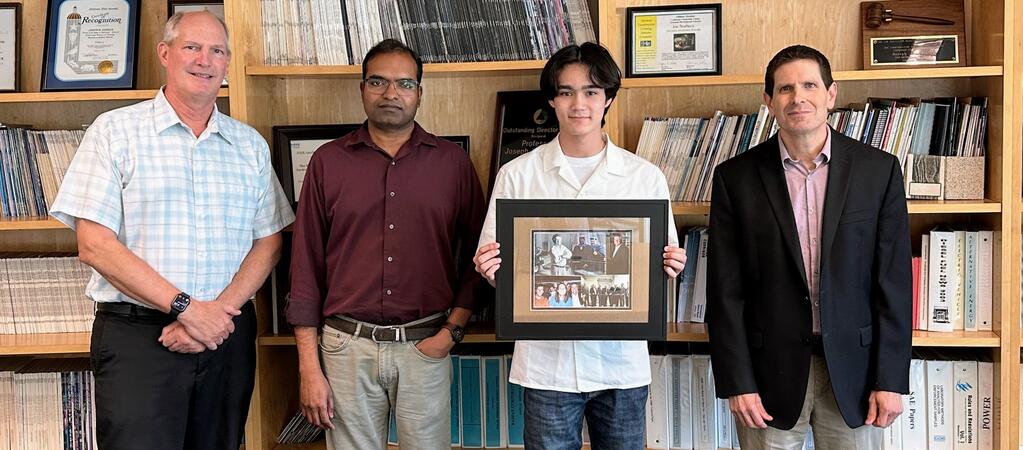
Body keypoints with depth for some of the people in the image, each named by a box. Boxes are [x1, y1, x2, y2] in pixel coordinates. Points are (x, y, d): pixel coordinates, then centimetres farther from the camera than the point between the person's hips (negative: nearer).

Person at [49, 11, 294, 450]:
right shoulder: (115, 131, 0)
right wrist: (186, 307, -14)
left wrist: (220, 309, -10)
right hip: (137, 335, -3)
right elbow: (94, 245, -8)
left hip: (227, 335, 4)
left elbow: (268, 242, 7)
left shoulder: (250, 145, 10)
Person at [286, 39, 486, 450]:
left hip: (426, 347, 0)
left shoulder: (452, 161, 3)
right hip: (348, 346, 0)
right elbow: (306, 265, 2)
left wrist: (454, 328, -5)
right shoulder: (328, 161, 2)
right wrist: (309, 368, -1)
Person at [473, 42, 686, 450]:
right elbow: (497, 269, 4)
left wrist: (669, 266, -14)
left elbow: (663, 263, 7)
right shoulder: (517, 175, 1)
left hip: (622, 359, 1)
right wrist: (489, 267, -18)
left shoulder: (646, 177, 3)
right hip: (546, 360, -1)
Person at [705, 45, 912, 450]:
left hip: (853, 366, 1)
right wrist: (736, 383, -7)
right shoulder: (736, 177, -2)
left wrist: (891, 379, -3)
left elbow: (894, 281, 0)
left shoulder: (879, 170, 0)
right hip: (770, 370, 0)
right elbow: (725, 291, -3)